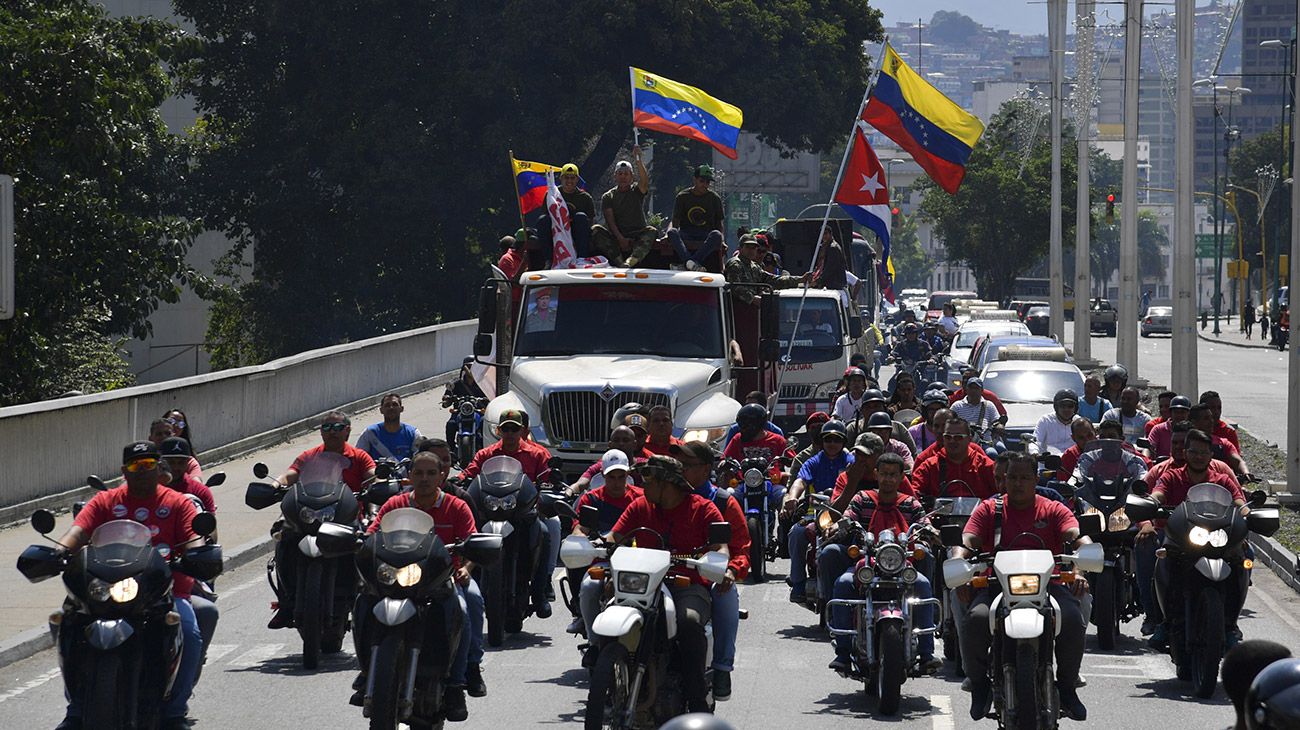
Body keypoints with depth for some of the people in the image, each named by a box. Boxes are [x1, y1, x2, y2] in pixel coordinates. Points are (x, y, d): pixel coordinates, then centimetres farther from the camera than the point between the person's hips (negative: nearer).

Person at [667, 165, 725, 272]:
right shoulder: (682, 197, 8)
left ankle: (689, 263, -50)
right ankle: (690, 262, -58)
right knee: (671, 232, -34)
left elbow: (719, 223, 12)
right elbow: (675, 222, 8)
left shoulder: (714, 199, 11)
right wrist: (672, 233, -13)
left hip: (706, 235, 0)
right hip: (685, 234, 0)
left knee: (716, 235, -36)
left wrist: (721, 242, -4)